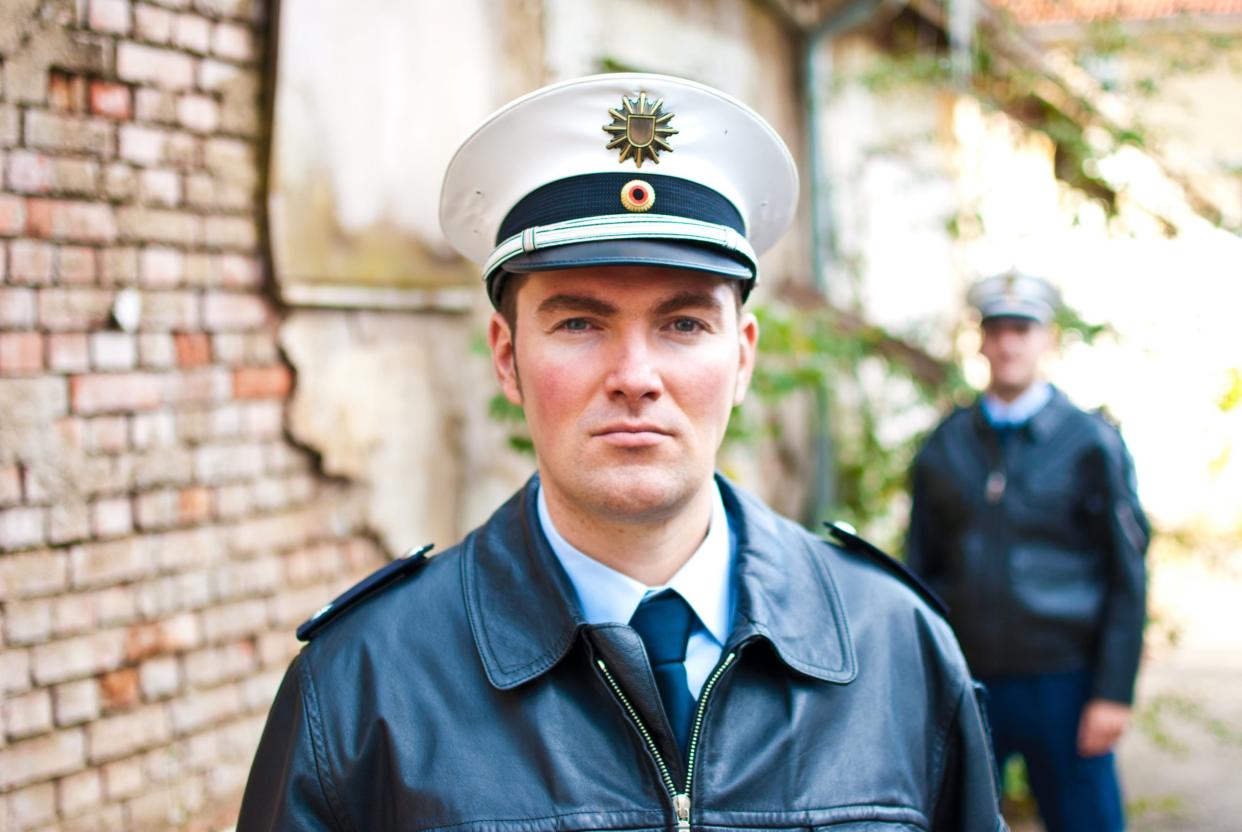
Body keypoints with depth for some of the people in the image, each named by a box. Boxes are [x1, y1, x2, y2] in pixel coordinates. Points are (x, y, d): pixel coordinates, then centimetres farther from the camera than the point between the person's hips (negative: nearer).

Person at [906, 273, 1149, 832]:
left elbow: (1128, 579, 0)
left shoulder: (1092, 444, 1)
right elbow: (919, 568, 12)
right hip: (967, 685, 2)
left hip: (1061, 685, -2)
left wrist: (1114, 692, -7)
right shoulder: (945, 447, 8)